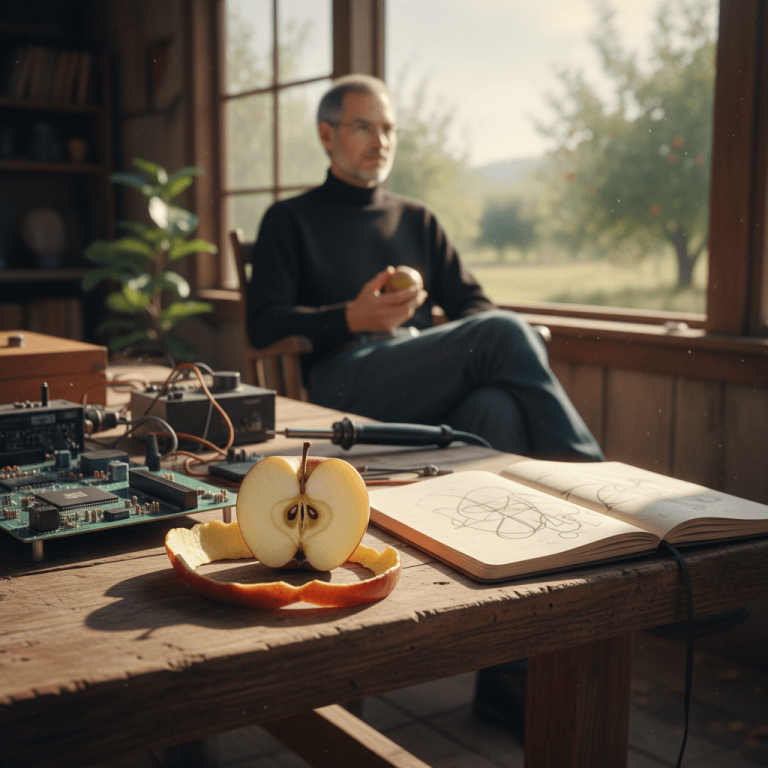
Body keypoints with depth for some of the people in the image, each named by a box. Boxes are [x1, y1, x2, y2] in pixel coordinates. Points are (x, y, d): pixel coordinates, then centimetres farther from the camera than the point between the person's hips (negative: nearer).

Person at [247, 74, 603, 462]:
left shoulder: (418, 220, 32)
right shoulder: (289, 220, 17)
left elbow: (470, 301, 24)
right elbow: (263, 324, 3)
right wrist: (351, 318, -15)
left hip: (430, 379, 4)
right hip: (347, 379, -4)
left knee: (497, 407, -36)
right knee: (504, 331, -29)